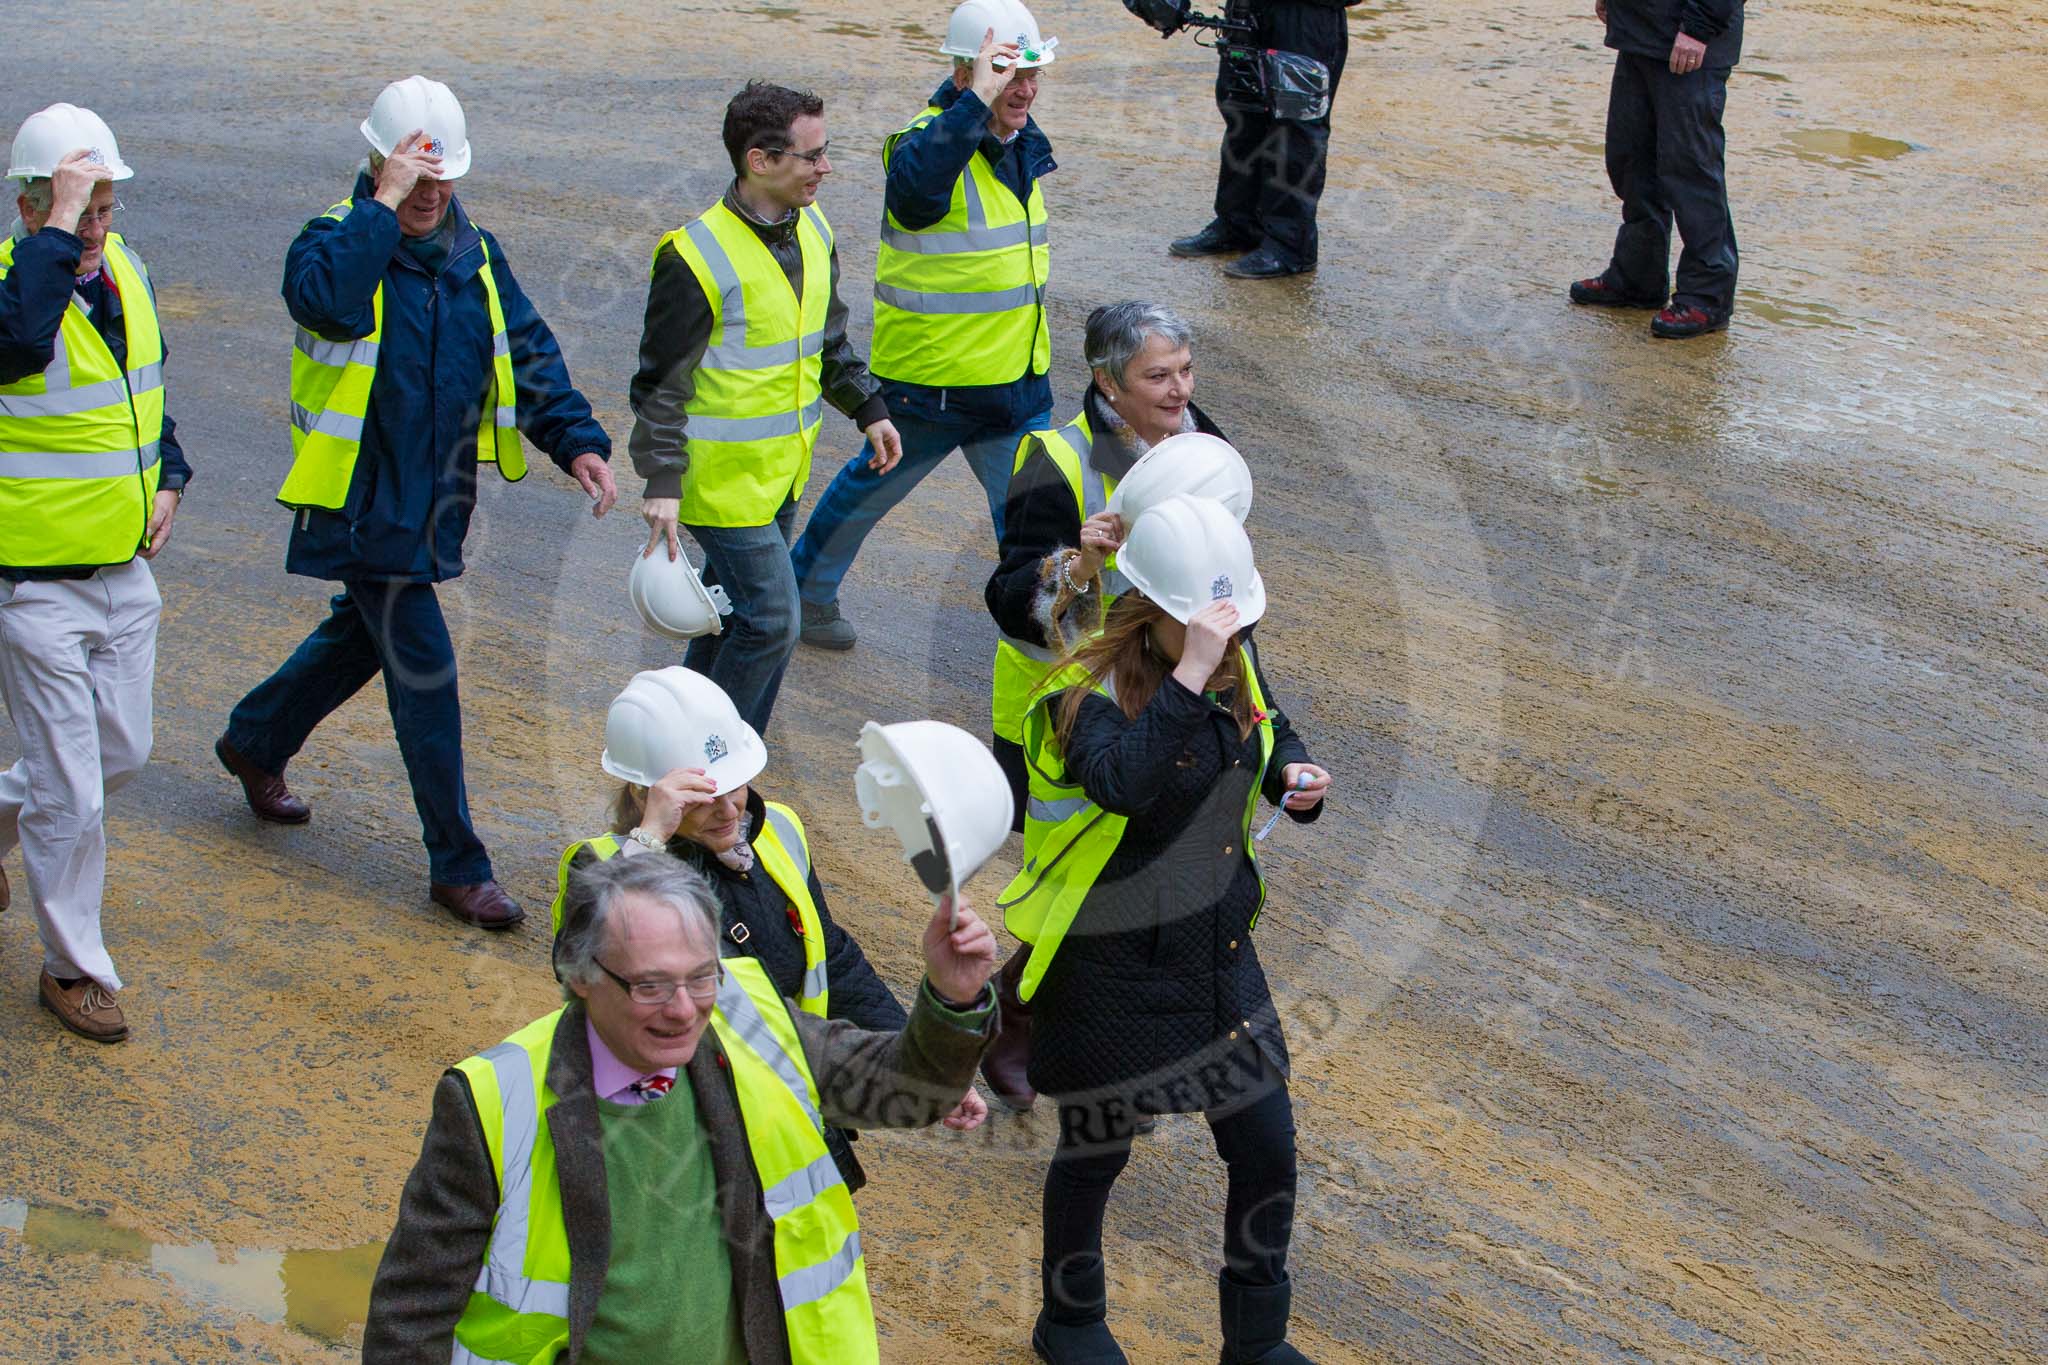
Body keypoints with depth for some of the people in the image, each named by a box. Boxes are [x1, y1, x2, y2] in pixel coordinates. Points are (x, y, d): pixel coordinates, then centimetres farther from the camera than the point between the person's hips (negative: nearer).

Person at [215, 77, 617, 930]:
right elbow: (328, 304, -35)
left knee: (365, 635, 24)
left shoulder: (475, 256, 8)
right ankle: (457, 866, 1)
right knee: (424, 672, -7)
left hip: (435, 500, 7)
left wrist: (577, 441, -5)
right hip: (363, 501, -7)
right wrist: (383, 206, -32)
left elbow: (528, 355, 8)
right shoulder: (337, 242, -12)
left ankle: (253, 742, 49)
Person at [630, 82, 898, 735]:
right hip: (725, 478, -8)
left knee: (733, 616, 16)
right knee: (770, 621, -8)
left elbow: (830, 339, 21)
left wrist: (869, 409, 19)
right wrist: (662, 481, -21)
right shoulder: (698, 257, -21)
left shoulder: (812, 231, 4)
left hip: (783, 471, 8)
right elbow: (662, 380, -17)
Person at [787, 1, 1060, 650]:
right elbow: (916, 185, -47)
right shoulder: (932, 141, -20)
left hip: (1019, 378, 6)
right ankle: (807, 590, 38)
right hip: (931, 378, -6)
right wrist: (976, 101, -47)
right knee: (872, 487, 15)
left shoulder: (1019, 144, 5)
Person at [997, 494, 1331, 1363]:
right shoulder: (1091, 689, -21)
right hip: (1106, 968, -6)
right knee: (1097, 1151, 13)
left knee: (1266, 1148, 8)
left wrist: (1294, 780, -4)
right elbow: (1122, 781, -41)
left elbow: (1272, 736, 18)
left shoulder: (1234, 663, -2)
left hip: (1217, 952, 6)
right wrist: (1188, 676, -44)